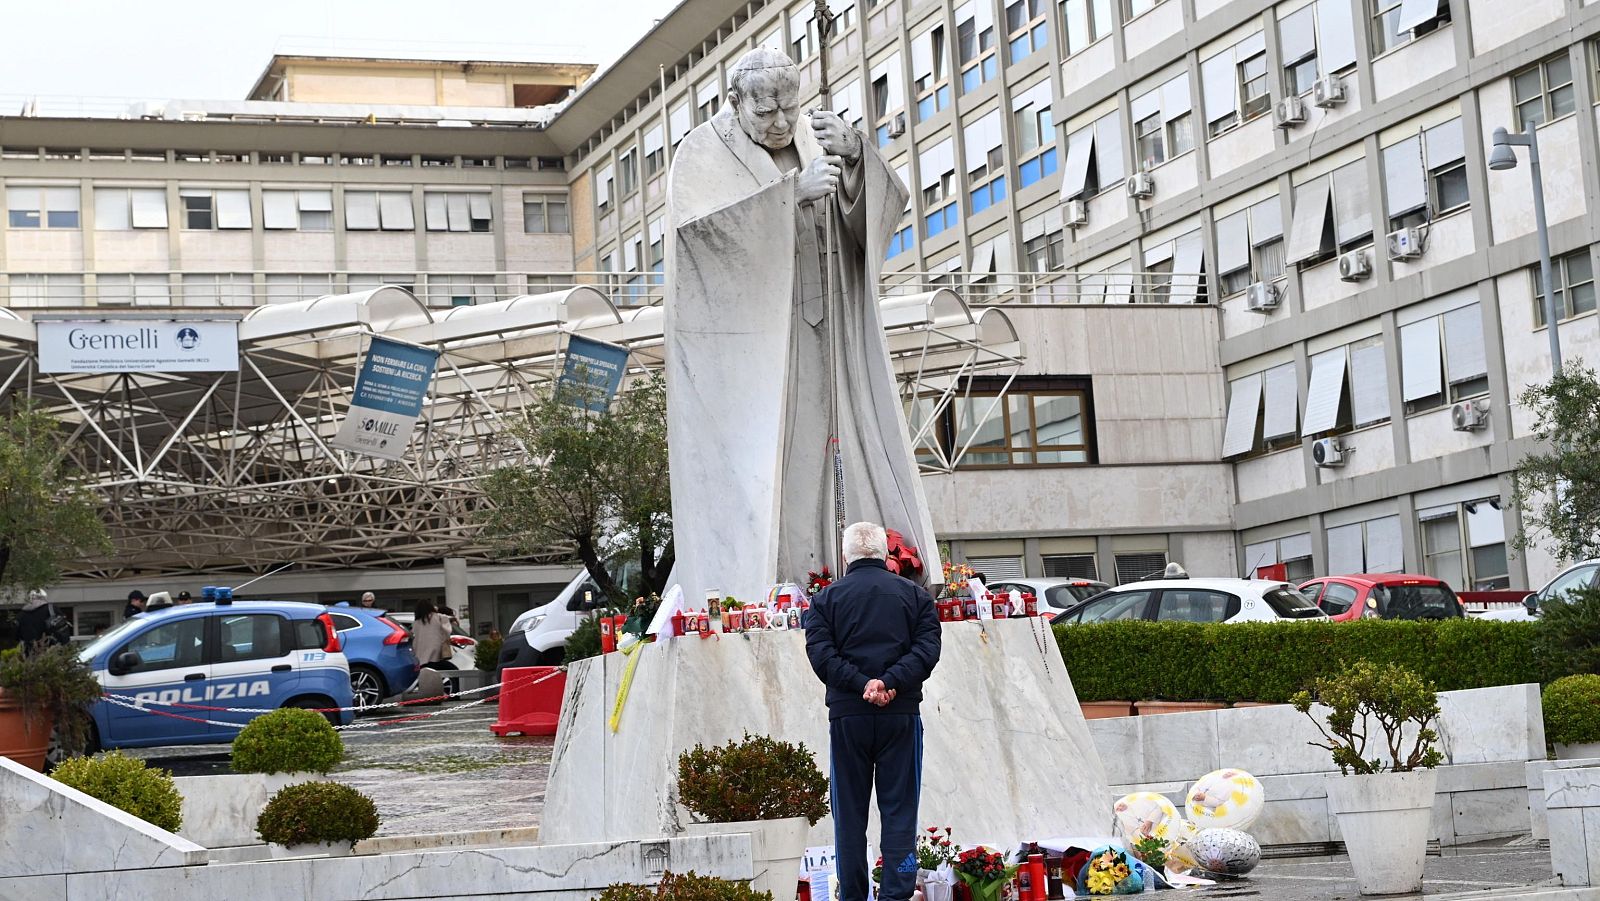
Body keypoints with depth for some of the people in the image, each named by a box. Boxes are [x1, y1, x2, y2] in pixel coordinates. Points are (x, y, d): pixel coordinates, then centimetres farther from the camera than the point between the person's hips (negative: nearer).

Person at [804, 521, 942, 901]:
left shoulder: (827, 598, 6)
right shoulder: (914, 595, 8)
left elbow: (820, 653, -7)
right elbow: (927, 649, -4)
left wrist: (861, 683, -13)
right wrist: (889, 681, -13)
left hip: (847, 715, 0)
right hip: (901, 714, 0)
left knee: (849, 813, 7)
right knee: (899, 811, 3)